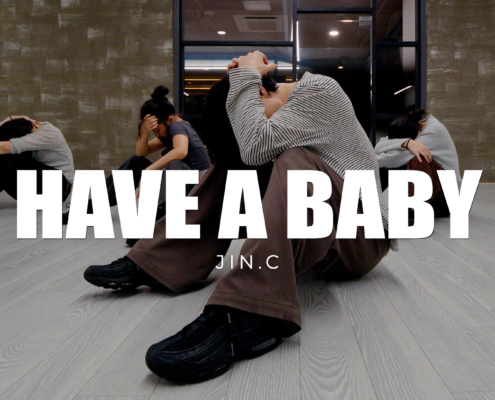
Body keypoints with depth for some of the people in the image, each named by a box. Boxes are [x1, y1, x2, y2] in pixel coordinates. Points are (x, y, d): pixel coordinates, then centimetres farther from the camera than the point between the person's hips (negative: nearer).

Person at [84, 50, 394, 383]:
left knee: (296, 161, -34)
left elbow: (257, 144, -30)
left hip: (360, 238, -7)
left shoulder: (318, 90, -17)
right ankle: (151, 264, -8)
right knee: (235, 162, 1)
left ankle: (249, 316, -51)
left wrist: (245, 76, -18)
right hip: (314, 235, 7)